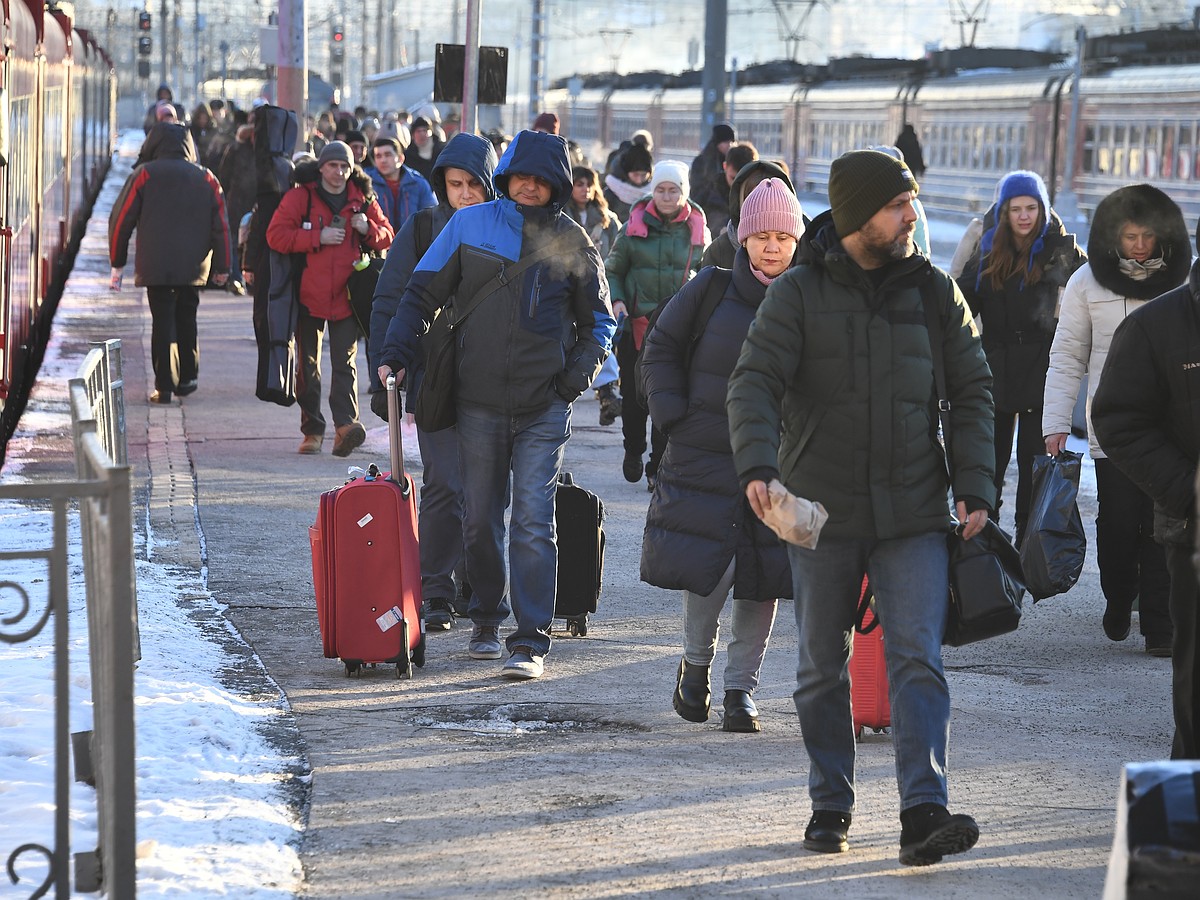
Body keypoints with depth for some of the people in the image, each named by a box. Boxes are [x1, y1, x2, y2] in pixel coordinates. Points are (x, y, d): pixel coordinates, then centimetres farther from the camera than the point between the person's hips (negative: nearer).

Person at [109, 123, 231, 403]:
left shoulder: (144, 175, -1)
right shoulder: (207, 179, 7)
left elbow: (121, 218, -1)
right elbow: (220, 226, 5)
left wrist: (117, 263, 7)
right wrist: (222, 267, 11)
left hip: (155, 267, -2)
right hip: (193, 266, 2)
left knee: (162, 322, 0)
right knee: (186, 320, 17)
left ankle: (164, 386, -4)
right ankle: (187, 378, 21)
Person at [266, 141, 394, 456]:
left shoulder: (363, 199, 7)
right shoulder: (300, 196, -1)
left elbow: (387, 238, 13)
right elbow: (275, 236, -10)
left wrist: (369, 228, -10)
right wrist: (318, 238, -17)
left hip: (346, 297, 0)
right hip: (308, 296, 0)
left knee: (344, 363, -9)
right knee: (307, 365, 6)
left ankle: (345, 424, -18)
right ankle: (312, 429, 14)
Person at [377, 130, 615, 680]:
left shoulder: (572, 243, 3)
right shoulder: (469, 226, 1)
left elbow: (598, 321, 13)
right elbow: (422, 294, 6)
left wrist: (576, 376, -1)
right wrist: (396, 355, -5)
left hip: (543, 407, -1)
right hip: (478, 402, 1)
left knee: (533, 521, -8)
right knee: (480, 519, 10)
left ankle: (530, 641, -8)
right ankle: (487, 619, 28)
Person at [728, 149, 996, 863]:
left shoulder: (933, 290, 5)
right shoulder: (798, 292, -2)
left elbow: (973, 391, 7)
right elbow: (754, 383, -11)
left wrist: (975, 487, -4)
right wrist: (758, 464, -29)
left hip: (914, 511, 0)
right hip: (823, 509, 0)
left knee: (918, 658, -12)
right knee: (823, 666, 9)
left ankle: (924, 815, -18)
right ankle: (831, 806, 23)